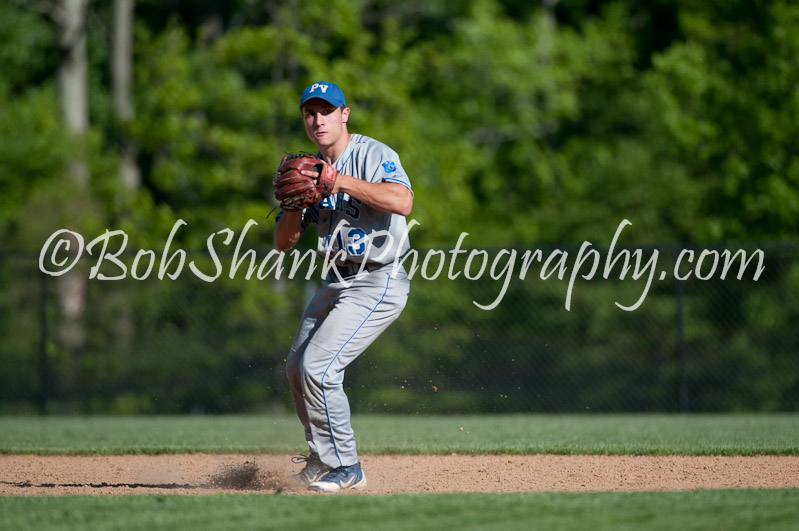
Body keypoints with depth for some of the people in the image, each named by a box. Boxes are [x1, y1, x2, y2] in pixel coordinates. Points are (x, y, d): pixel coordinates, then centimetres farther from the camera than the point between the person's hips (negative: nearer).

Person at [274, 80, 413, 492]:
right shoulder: (310, 169, 11)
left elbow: (402, 202, -32)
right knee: (298, 368, 15)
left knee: (319, 367, -18)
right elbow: (284, 242, 7)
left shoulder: (372, 154, -13)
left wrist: (342, 183, -32)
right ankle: (321, 460, 35)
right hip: (337, 283, 9)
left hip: (377, 284, -9)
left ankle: (345, 468, -6)